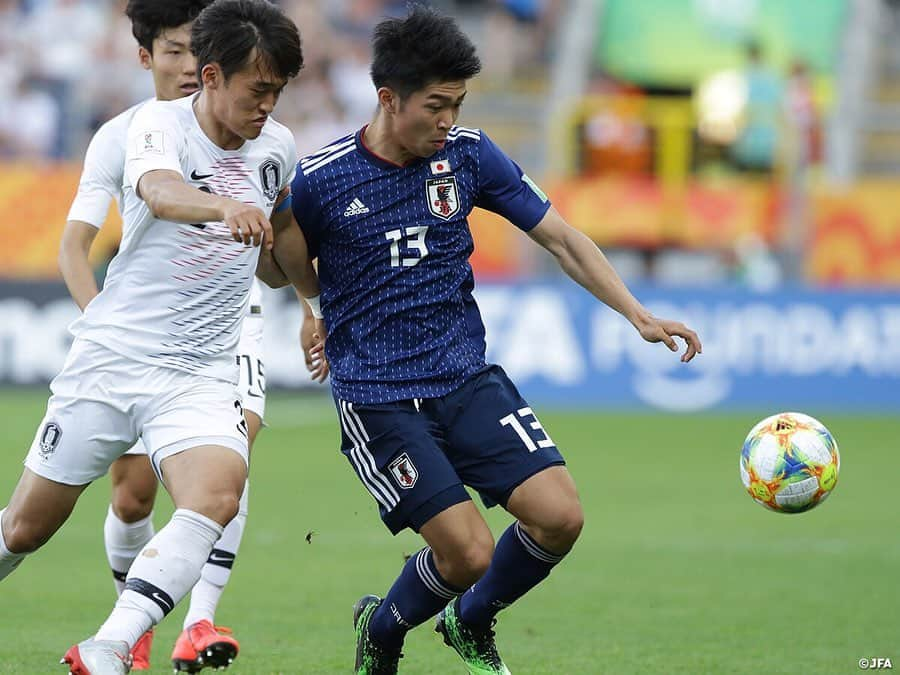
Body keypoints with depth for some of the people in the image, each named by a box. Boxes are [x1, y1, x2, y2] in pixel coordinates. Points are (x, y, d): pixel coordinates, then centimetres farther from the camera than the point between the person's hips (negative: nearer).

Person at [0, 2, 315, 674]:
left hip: (203, 374, 3)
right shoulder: (158, 123, -11)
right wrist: (225, 206, -53)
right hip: (110, 358, -3)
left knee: (217, 498, -27)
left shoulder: (278, 147, 4)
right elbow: (160, 191, -35)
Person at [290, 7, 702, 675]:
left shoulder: (468, 154, 0)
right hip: (378, 400, -4)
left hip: (468, 380, 4)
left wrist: (639, 315, -4)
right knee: (469, 553, -15)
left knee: (560, 518, -11)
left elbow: (561, 238, 4)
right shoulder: (321, 180, -10)